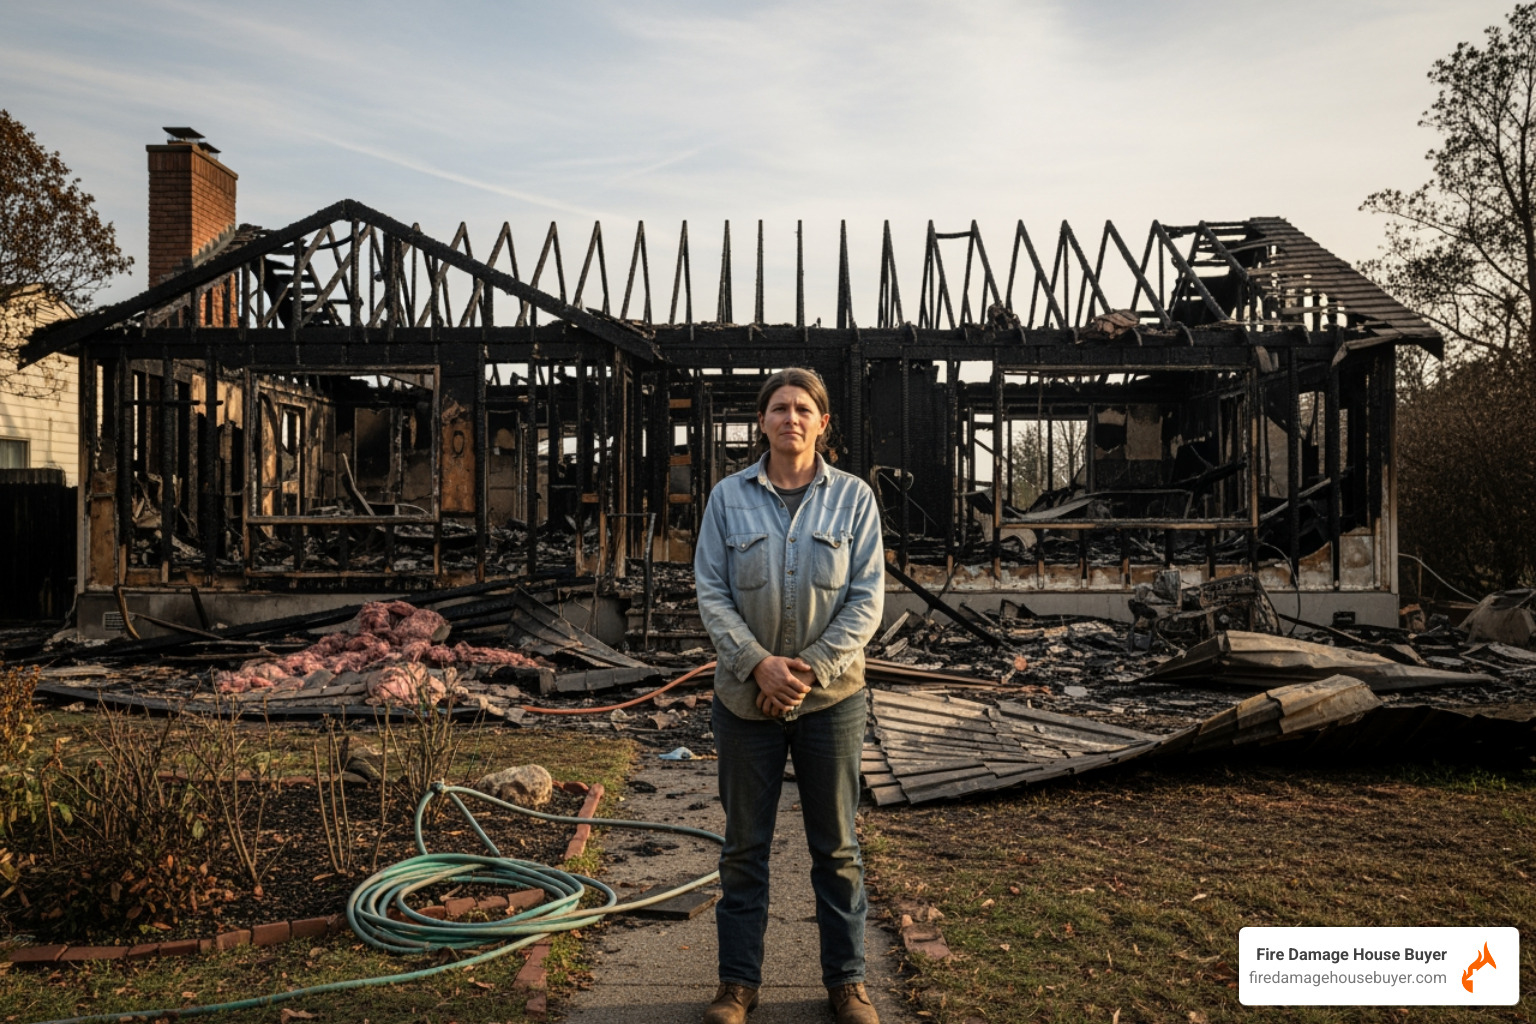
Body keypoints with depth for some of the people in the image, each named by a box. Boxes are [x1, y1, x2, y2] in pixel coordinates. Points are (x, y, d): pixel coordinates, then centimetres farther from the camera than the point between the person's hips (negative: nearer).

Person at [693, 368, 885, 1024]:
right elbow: (710, 592, -4)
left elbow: (868, 599, -5)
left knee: (836, 847, 11)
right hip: (746, 697, 1)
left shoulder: (854, 497, 0)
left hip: (831, 698, 0)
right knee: (743, 846, 10)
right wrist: (759, 663, -17)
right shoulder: (728, 497, 1)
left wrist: (810, 671, -14)